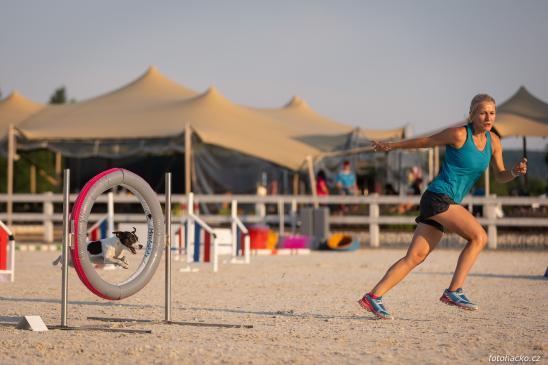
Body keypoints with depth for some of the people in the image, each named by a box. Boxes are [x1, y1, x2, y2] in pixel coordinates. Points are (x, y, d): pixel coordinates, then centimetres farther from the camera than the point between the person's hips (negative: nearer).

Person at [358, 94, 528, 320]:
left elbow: (500, 176, 16)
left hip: (448, 203, 7)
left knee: (415, 257, 3)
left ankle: (373, 297, 4)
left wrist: (515, 172, -6)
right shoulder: (459, 134, -11)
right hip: (437, 197, -7)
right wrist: (391, 146, 10)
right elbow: (423, 142, 1)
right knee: (479, 236, -17)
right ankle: (454, 291, -14)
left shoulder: (493, 141, 9)